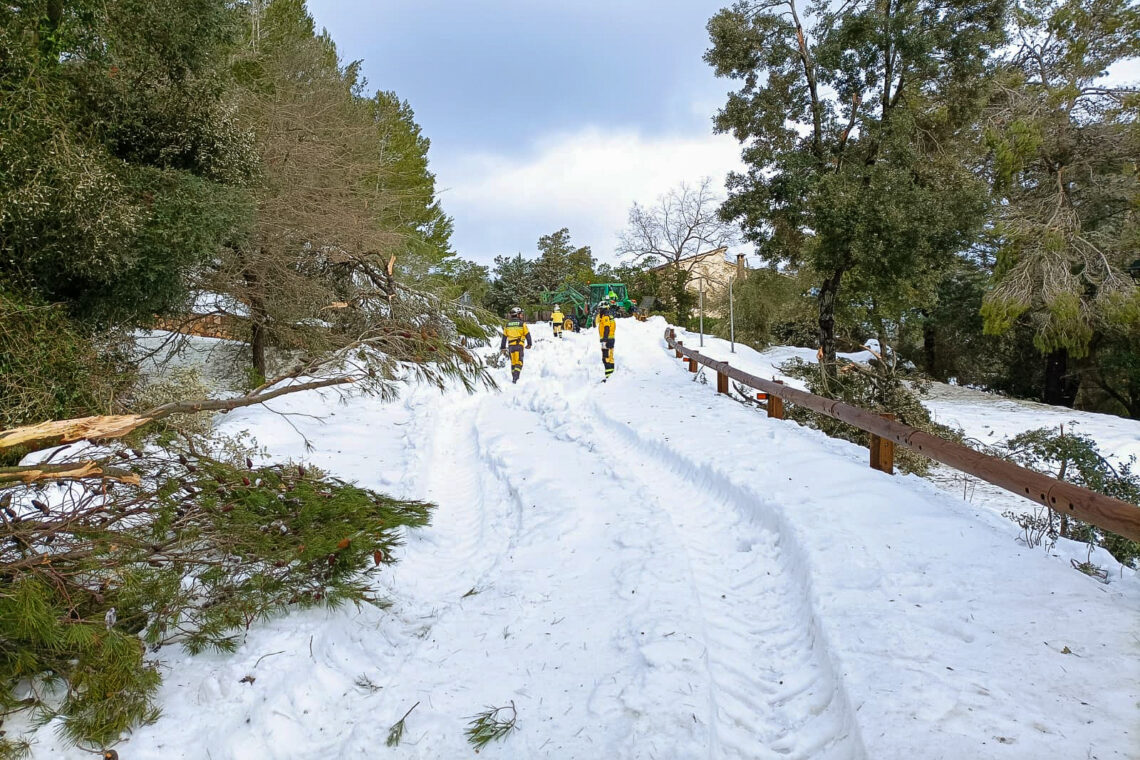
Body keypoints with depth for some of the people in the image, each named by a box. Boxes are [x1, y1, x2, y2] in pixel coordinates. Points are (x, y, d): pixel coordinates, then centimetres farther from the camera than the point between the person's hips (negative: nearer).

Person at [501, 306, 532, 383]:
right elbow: (527, 334, 0)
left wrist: (503, 347, 15)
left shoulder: (507, 324, 8)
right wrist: (529, 344, 15)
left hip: (511, 345, 4)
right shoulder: (522, 323, -4)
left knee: (513, 362, 16)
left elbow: (504, 337, 10)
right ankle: (515, 377, -20)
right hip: (519, 345, -4)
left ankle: (514, 377, 20)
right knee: (519, 362, -3)